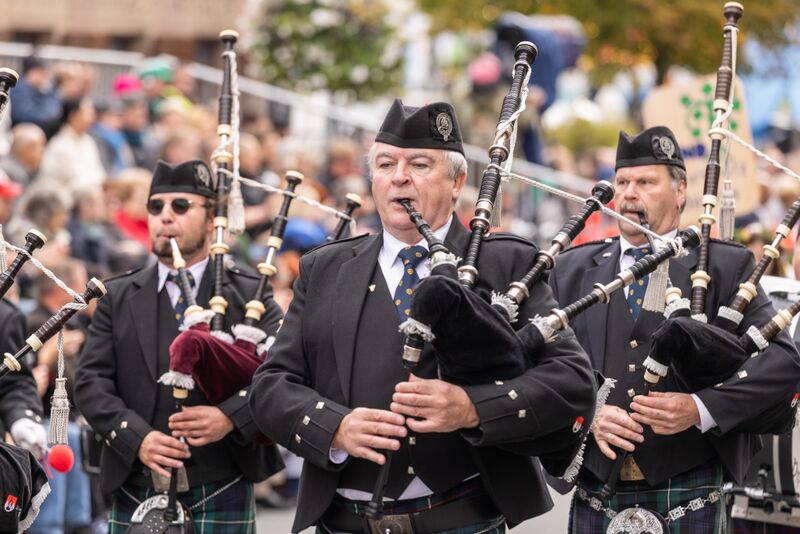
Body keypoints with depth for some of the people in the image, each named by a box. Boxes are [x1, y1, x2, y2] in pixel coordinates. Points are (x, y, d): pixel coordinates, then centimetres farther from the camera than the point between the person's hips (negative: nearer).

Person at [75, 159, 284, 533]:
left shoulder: (248, 295, 6)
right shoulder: (118, 298, 12)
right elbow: (91, 382, 3)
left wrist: (230, 416, -22)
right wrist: (136, 437, -14)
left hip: (222, 500, -2)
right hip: (134, 498, 2)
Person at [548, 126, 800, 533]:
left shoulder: (724, 267, 3)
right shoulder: (573, 269, 12)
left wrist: (702, 408, -19)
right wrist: (588, 412, -11)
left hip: (687, 492, -2)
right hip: (597, 494, 2)